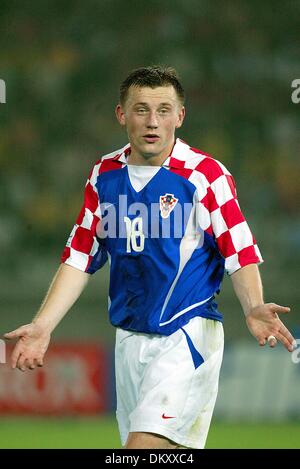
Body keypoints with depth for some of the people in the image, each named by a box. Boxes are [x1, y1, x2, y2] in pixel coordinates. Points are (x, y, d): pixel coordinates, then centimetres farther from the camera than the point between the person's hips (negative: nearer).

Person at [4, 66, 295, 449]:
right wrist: (42, 326, 3)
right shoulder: (104, 175, 7)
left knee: (145, 443, -20)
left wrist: (253, 309, -28)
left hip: (188, 335, -6)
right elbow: (80, 256, 11)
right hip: (129, 339, 6)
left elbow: (240, 255, -9)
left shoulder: (206, 174, -9)